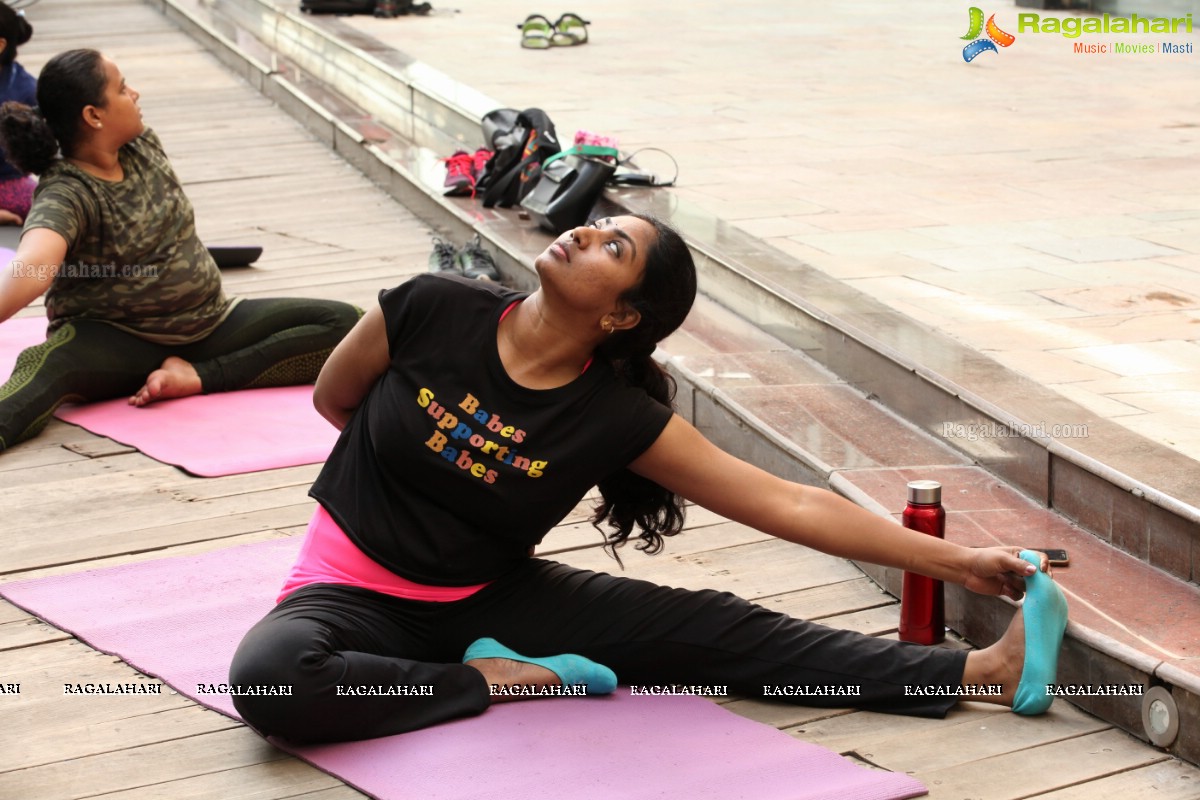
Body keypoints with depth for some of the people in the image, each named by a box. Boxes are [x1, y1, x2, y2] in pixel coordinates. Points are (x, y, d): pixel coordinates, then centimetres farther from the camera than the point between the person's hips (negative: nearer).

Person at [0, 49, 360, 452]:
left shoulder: (143, 146, 2)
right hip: (117, 342, -7)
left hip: (209, 323, 7)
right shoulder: (65, 195, -19)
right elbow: (34, 265, -39)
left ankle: (196, 376, -27)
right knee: (48, 366, -38)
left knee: (346, 323, -13)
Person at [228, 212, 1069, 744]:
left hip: (491, 598, 1)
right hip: (356, 599, -1)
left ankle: (985, 669, -11)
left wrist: (956, 561, -15)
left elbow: (791, 504, -13)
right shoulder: (432, 313, -18)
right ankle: (498, 681, -17)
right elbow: (334, 398, 2)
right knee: (273, 679, -38)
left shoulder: (618, 419, -14)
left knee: (711, 628, -13)